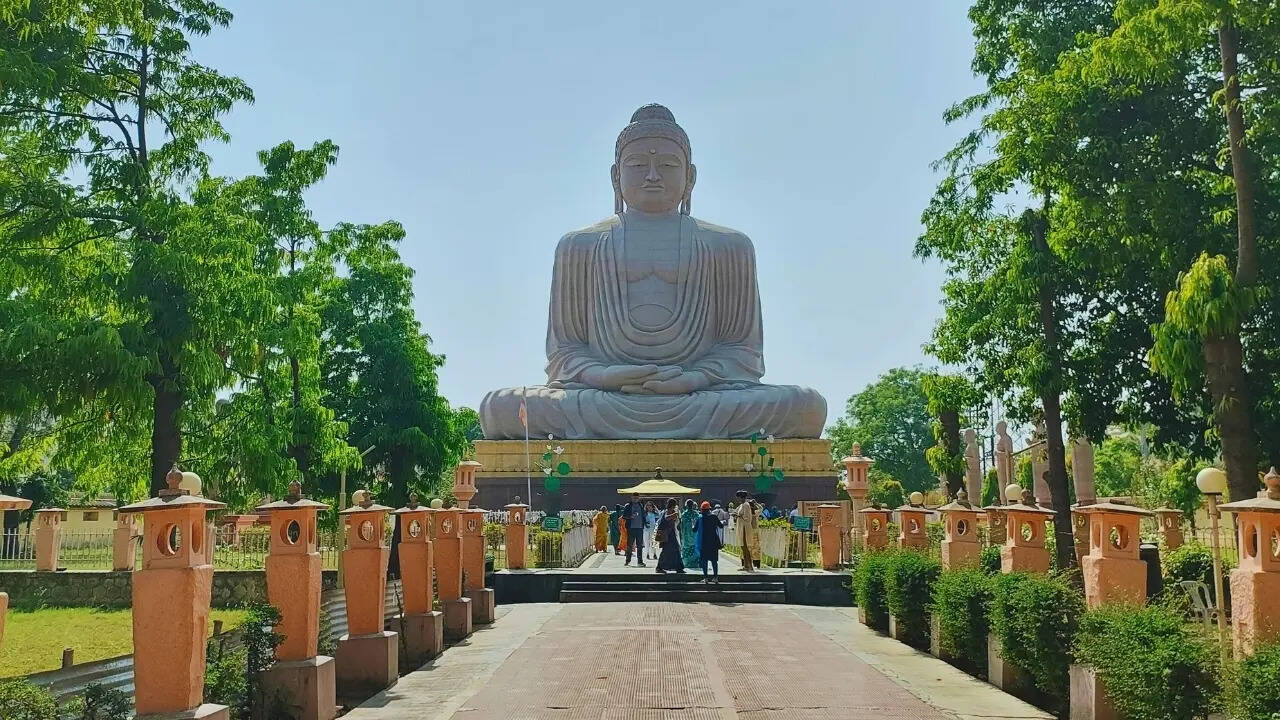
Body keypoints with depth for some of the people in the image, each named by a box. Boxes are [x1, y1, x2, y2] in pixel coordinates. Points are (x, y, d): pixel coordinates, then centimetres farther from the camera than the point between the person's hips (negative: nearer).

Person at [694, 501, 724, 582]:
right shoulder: (714, 516, -2)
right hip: (713, 541, 2)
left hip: (703, 541, -2)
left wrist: (693, 528, 20)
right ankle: (715, 577, 5)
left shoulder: (700, 518, -6)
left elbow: (695, 530, -2)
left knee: (704, 560, 4)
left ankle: (705, 577, 1)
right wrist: (723, 523, 31)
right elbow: (721, 526, 9)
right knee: (714, 560, 8)